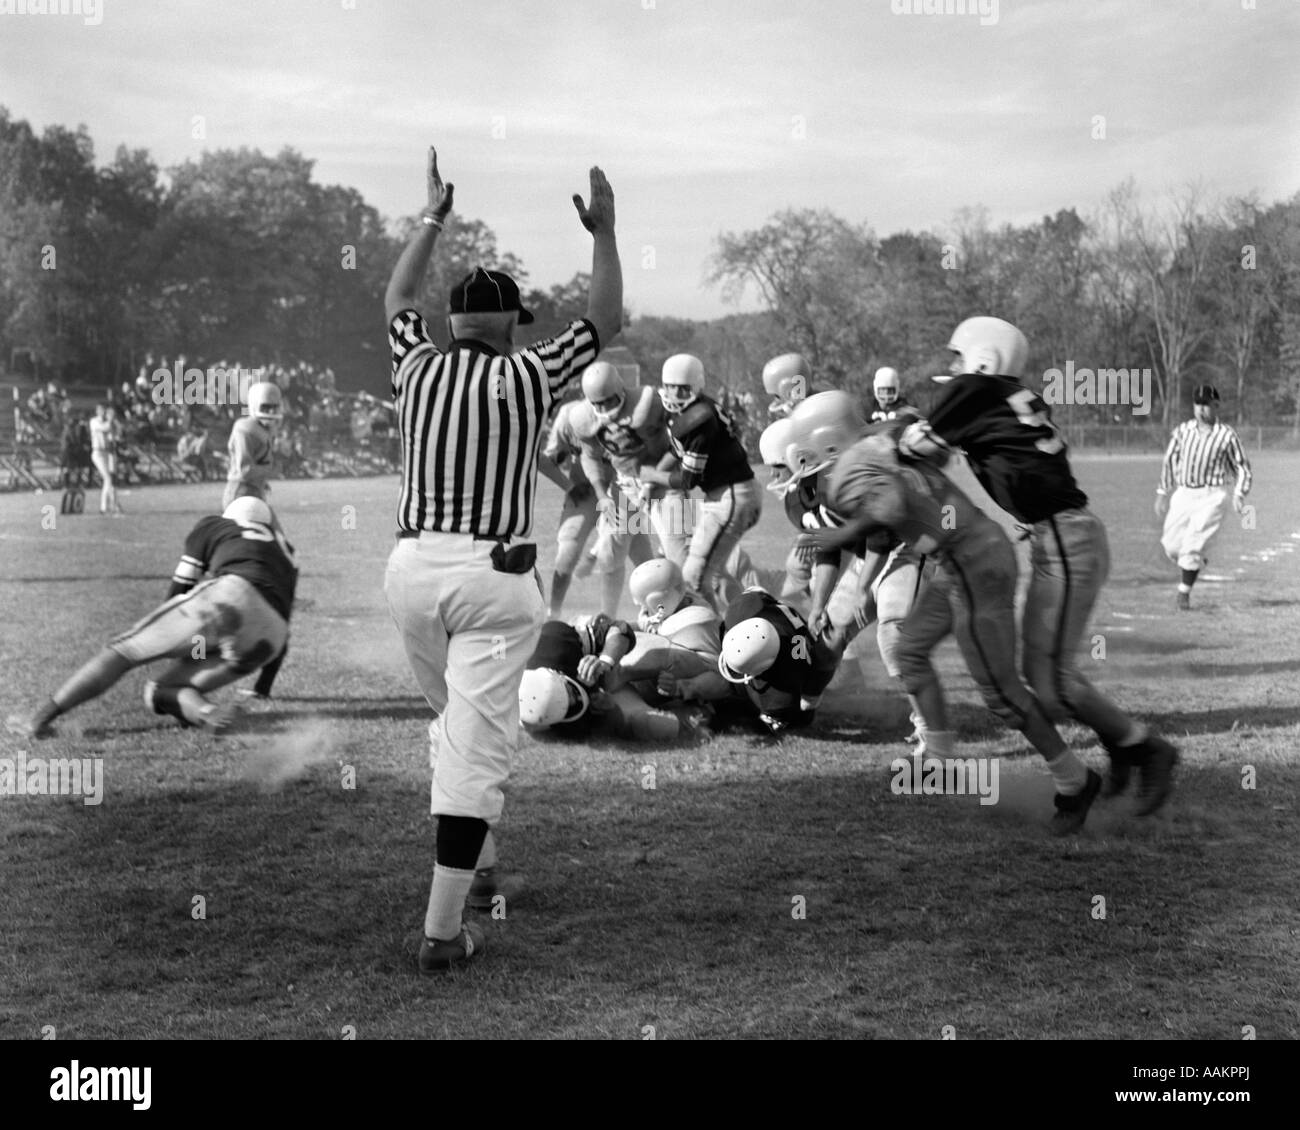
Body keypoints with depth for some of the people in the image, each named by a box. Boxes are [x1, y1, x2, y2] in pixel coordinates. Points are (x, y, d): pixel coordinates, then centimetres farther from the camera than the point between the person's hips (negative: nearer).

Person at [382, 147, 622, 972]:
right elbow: (607, 319, 7)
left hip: (412, 567, 5)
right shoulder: (528, 375, -5)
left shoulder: (417, 363, 6)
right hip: (493, 576, -5)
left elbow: (399, 297, 27)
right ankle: (444, 930, -8)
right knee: (478, 743, -5)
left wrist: (434, 217, 35)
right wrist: (604, 231, 16)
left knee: (458, 723, 25)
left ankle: (476, 863, 36)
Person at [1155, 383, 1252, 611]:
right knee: (1171, 545, 2)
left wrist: (1240, 493, -11)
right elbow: (1170, 460, 16)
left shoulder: (1227, 435, -4)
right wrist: (1162, 493, 15)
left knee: (1192, 546, -12)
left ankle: (1184, 593, 2)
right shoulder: (1183, 430, 6)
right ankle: (1195, 563, 33)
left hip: (1211, 496, -4)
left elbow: (1242, 467, 4)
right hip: (1183, 494, 4)